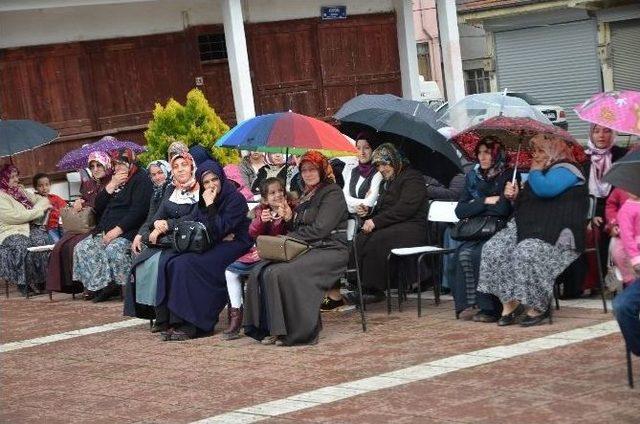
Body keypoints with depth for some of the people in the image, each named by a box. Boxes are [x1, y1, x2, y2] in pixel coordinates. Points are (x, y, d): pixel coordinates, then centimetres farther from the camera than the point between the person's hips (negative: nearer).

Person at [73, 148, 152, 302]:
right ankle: (106, 284, -13)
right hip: (106, 230, 9)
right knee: (82, 248, -9)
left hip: (127, 231, -9)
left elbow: (138, 210, -15)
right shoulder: (115, 181, 23)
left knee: (114, 249, -36)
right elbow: (98, 207, 17)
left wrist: (117, 230, -21)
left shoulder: (141, 180, -2)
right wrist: (111, 186, 2)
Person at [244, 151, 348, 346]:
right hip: (307, 250, 8)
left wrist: (289, 239, -11)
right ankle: (270, 329, -17)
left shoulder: (332, 193, -4)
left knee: (280, 273, -29)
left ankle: (296, 331, -21)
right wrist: (289, 218, 1)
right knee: (260, 270, -15)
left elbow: (320, 229, -14)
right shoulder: (306, 195, 23)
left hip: (329, 251, -8)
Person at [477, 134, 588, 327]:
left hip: (555, 234, -9)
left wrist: (534, 171, 0)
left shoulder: (565, 170, -2)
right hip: (526, 227, 9)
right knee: (492, 249, -15)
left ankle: (539, 306, -21)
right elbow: (524, 205, 35)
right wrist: (514, 196, 12)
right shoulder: (541, 172, 27)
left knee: (526, 253, -36)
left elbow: (544, 189, -21)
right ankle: (509, 303, -19)